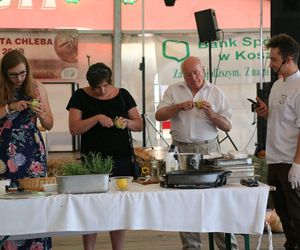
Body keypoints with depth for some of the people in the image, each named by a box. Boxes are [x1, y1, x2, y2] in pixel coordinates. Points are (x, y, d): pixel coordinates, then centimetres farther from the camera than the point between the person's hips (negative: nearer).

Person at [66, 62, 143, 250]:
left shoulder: (122, 95, 7)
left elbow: (139, 125, 8)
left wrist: (127, 122, -13)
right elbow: (74, 128, -7)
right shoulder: (81, 97, 1)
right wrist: (97, 118, -19)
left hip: (122, 160, 2)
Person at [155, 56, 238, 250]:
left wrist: (211, 113, -11)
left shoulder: (216, 93, 8)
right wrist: (179, 106, -12)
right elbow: (159, 115, 2)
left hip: (208, 148, -1)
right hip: (181, 150, 1)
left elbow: (227, 126, 6)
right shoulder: (173, 91, 11)